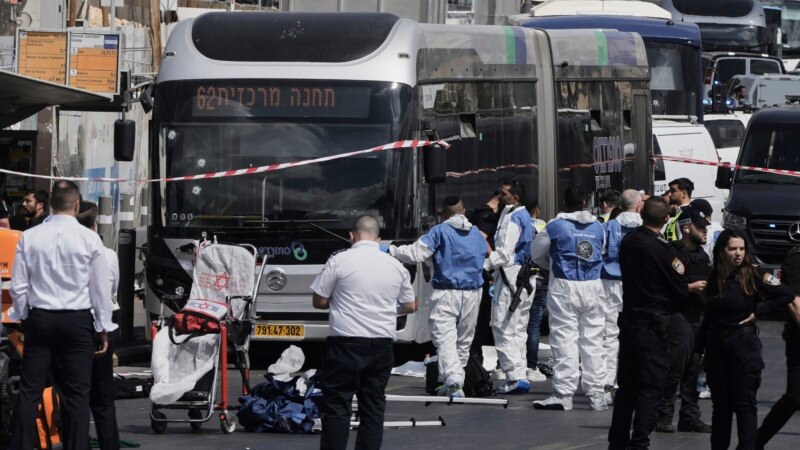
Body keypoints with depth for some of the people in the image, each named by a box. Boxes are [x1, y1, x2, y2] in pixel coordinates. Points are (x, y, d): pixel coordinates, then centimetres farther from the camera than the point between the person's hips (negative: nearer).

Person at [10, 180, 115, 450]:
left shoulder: (30, 238, 0)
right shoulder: (89, 239, -6)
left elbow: (18, 286, 3)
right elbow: (100, 288, -1)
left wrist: (23, 318, 16)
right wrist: (103, 328, 7)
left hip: (39, 318, 2)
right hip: (77, 320, -2)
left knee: (30, 391, 3)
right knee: (77, 394, 1)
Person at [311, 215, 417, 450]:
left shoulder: (339, 261, -6)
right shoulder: (395, 266, 6)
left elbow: (319, 302, -1)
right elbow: (410, 306, 15)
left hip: (346, 344, -4)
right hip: (381, 346, 4)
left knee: (337, 405, -1)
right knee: (373, 406, 8)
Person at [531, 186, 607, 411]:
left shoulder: (556, 226, -6)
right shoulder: (598, 227, 6)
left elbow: (537, 253, 7)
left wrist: (551, 265, 26)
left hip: (565, 286, -4)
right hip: (593, 286, 4)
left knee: (565, 339, -3)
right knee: (593, 339, 9)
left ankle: (563, 394, -6)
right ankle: (596, 394, 10)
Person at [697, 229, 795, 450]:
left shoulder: (753, 276, -7)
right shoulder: (715, 278, 7)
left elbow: (787, 295, -10)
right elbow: (708, 316, 12)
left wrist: (758, 311, -10)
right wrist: (699, 347, 10)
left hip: (744, 343, -5)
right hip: (716, 346, 5)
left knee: (745, 404, -4)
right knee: (720, 404, 11)